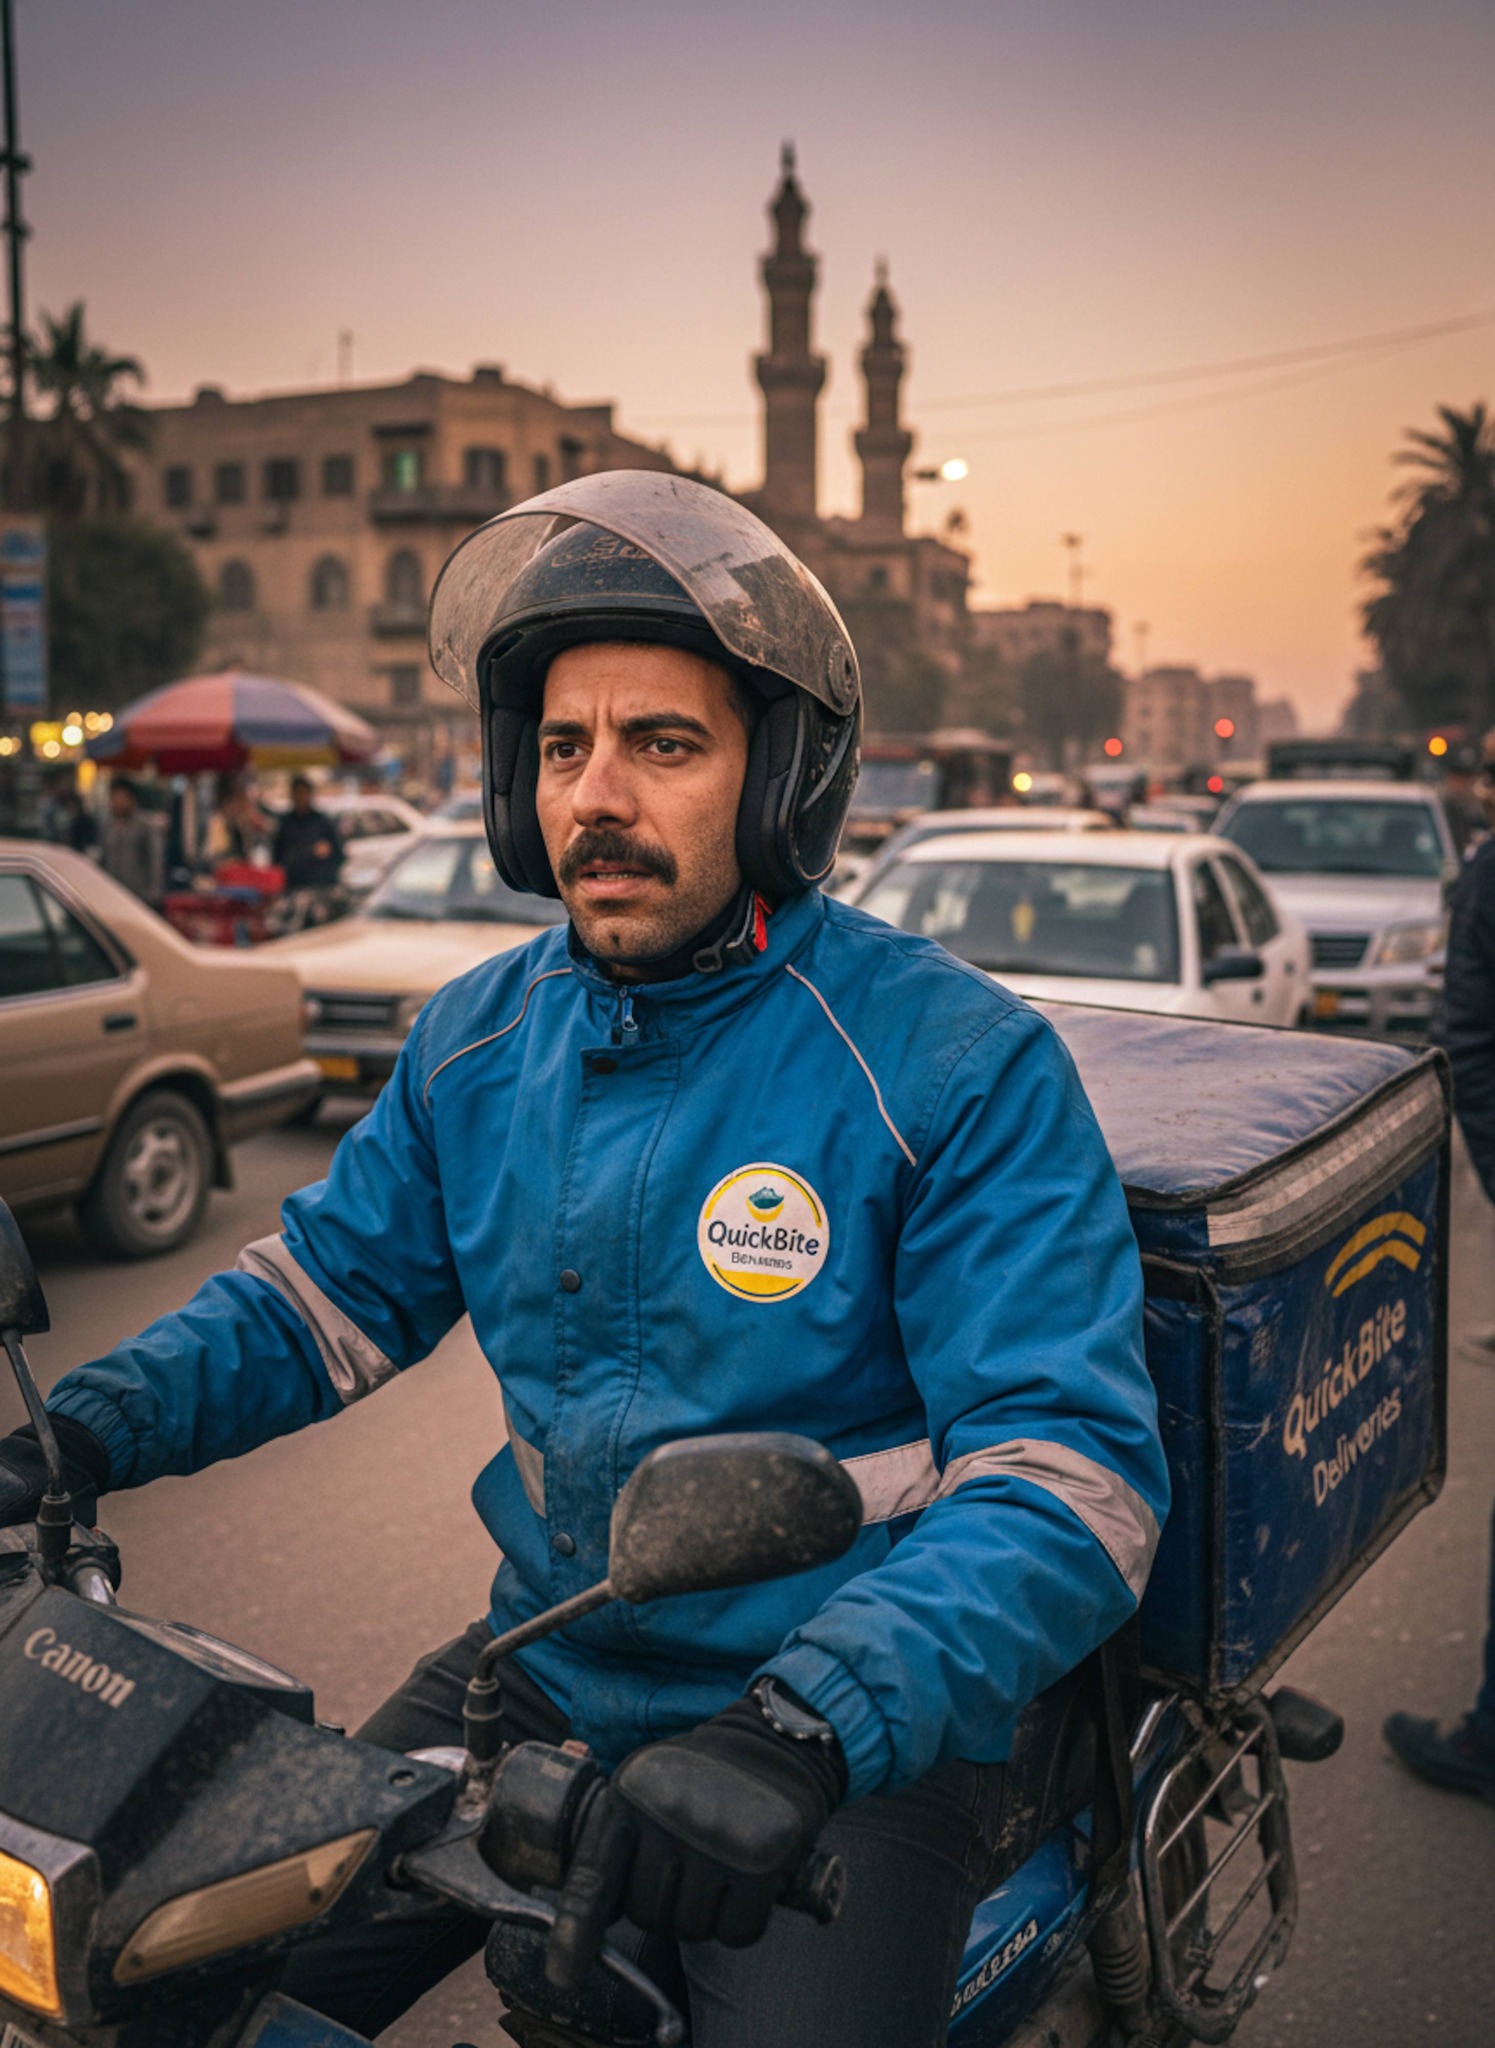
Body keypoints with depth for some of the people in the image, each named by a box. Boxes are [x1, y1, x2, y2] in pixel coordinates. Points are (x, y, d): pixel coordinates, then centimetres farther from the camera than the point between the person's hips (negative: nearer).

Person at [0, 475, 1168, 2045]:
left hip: (857, 1748, -4)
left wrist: (803, 1729, -37)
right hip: (546, 1671, 5)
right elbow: (330, 1286, 12)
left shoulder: (958, 1068, -17)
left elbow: (1070, 1468, -23)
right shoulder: (479, 1039, 2)